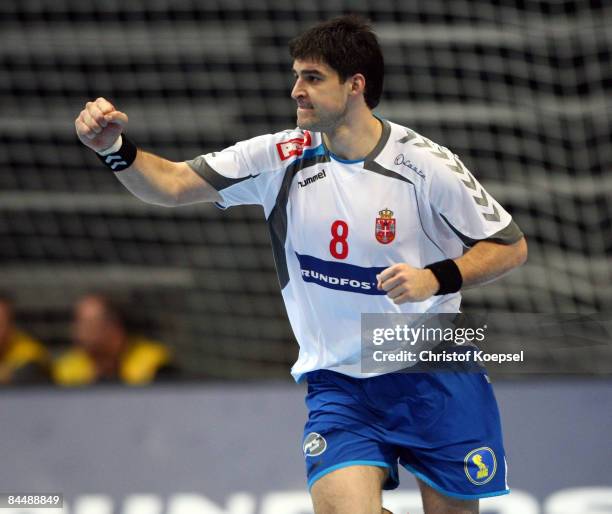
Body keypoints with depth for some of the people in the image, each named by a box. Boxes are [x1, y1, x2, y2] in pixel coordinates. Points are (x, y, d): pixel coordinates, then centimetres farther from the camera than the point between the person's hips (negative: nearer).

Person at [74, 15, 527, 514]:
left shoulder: (426, 164, -12)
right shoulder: (282, 158, -4)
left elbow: (511, 246, -4)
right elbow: (173, 184, -7)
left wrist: (437, 278, -20)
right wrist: (116, 149, -25)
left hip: (434, 378, -1)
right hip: (338, 385, 1)